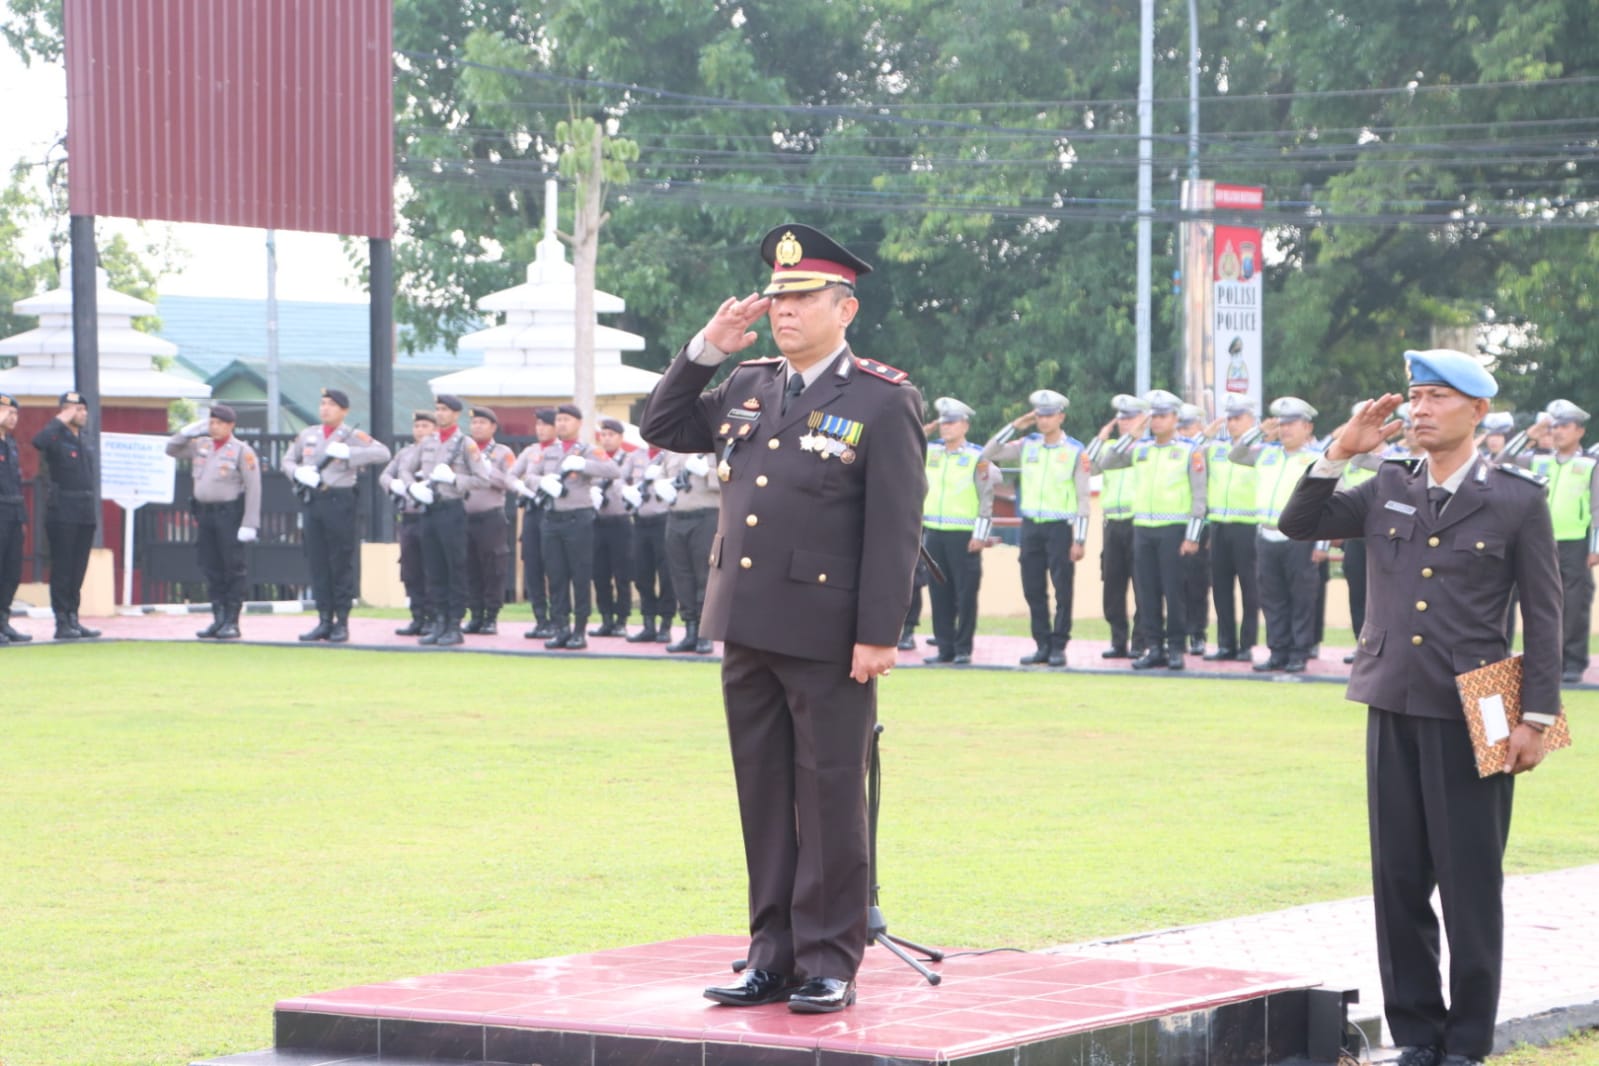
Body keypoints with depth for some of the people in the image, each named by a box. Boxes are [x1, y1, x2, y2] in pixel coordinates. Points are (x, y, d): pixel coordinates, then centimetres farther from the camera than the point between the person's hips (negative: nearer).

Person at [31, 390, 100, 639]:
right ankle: (62, 622, -3)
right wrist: (60, 420, -21)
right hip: (62, 513, -7)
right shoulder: (57, 438, -6)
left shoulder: (87, 441, 16)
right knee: (62, 568, -5)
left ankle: (73, 618, 15)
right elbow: (38, 442, -30)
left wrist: (94, 506, 15)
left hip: (86, 513, 7)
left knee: (78, 570, 9)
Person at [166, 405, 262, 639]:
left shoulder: (242, 451, -6)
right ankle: (218, 620, 14)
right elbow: (171, 449, 23)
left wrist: (250, 524, -17)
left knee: (233, 569, -4)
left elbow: (253, 488, -10)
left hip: (229, 514, -6)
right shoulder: (200, 446, 13)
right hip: (204, 513, 6)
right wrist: (188, 431, 6)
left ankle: (232, 622, -1)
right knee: (211, 569, 8)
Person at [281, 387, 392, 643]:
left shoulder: (353, 436, -1)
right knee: (317, 564, 6)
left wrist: (348, 452, -20)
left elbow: (383, 453, -13)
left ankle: (342, 623, 3)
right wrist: (298, 472, -2)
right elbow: (287, 461, 20)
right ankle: (324, 620, 11)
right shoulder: (307, 435, 15)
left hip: (340, 502, -5)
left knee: (342, 565, -2)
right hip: (312, 502, 5)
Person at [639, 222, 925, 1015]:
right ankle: (774, 955, 18)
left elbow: (895, 528, -11)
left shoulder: (883, 403, -6)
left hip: (828, 640, -6)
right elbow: (661, 428, 20)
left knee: (829, 801, 1)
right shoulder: (747, 388, 13)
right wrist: (704, 350, 6)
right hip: (748, 630, 6)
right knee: (763, 799, 11)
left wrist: (878, 635, -16)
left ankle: (830, 963, 8)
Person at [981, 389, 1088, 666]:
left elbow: (1083, 498, -4)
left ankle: (1059, 647, 5)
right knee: (1033, 591, 5)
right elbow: (987, 456, 6)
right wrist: (1015, 426, 1)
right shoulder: (1027, 446, 7)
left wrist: (1079, 540, -9)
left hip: (1060, 528, -4)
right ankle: (1042, 646, 13)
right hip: (1030, 526, 4)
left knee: (1063, 591, -1)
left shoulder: (1075, 451, -3)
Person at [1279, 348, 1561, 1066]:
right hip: (1394, 709, 4)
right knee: (1399, 878, 7)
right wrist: (1339, 452, -2)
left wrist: (1537, 716, -8)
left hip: (1472, 714, -4)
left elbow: (1544, 614, -1)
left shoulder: (1517, 501, -1)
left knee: (1470, 881, 0)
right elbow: (1298, 524, 10)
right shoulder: (1389, 489, 10)